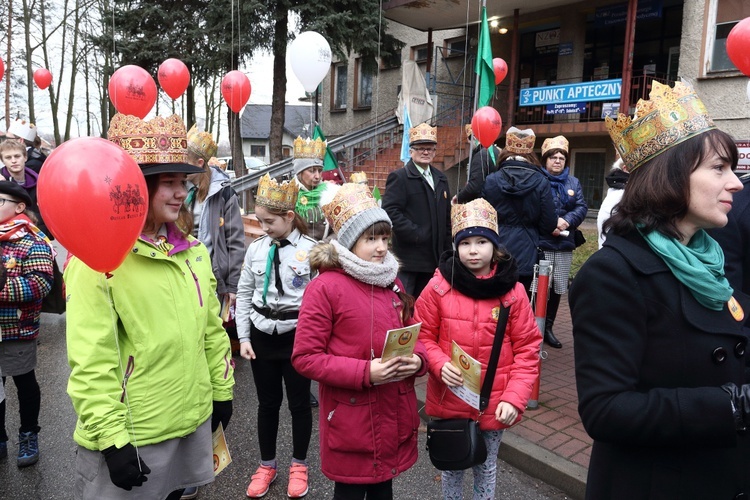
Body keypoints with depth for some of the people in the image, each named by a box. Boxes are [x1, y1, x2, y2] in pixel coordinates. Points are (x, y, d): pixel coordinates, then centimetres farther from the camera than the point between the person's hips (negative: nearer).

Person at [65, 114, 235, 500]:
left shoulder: (191, 248, 3)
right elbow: (91, 360, -19)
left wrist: (221, 387, 12)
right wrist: (110, 436, -18)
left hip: (193, 422, 6)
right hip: (129, 436, -6)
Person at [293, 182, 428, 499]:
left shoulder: (392, 282, 6)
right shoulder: (324, 287, -15)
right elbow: (305, 357, -16)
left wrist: (416, 360, -9)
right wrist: (364, 373, -24)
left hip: (394, 416, 6)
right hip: (351, 421, -5)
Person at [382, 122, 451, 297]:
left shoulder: (441, 179, 17)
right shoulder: (398, 177, -5)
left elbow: (447, 217, 20)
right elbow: (390, 211, -16)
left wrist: (447, 251, 15)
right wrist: (416, 234, -19)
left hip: (433, 260, 7)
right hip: (408, 257, -6)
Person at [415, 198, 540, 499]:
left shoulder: (513, 291, -9)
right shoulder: (439, 286, -10)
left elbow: (527, 350, -6)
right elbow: (423, 336, -3)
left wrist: (514, 398, -14)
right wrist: (440, 364, -21)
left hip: (493, 403, 0)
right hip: (449, 399, 0)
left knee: (486, 467, 22)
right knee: (451, 464, 21)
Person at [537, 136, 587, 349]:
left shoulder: (573, 183, 13)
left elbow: (582, 208, 4)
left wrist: (566, 221, -14)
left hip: (565, 244, 6)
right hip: (541, 243, -5)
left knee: (558, 288, 12)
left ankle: (548, 327, 25)